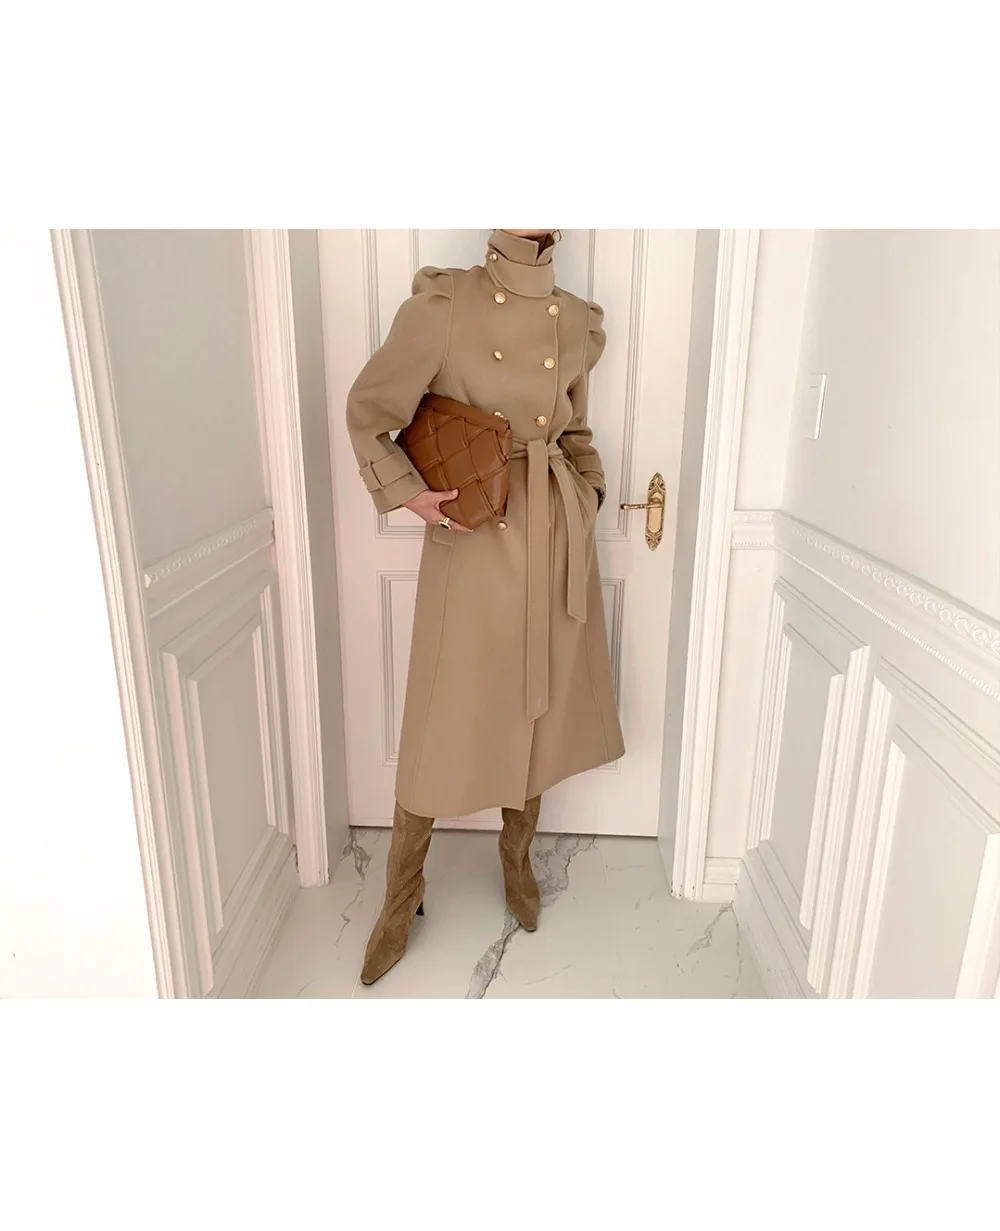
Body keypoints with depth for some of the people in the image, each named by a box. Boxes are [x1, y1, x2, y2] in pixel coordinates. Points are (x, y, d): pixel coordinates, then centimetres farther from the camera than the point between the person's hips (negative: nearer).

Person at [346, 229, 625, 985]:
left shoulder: (580, 325, 8)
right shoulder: (444, 304, -5)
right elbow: (367, 410, 0)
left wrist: (589, 494, 5)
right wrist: (409, 494, -12)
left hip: (556, 535, 5)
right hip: (472, 537, -4)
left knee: (541, 704, 13)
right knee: (446, 718, 2)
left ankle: (517, 860, 37)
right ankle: (402, 896, 23)